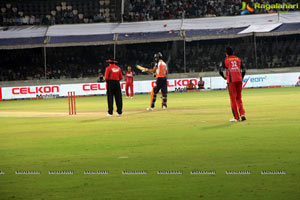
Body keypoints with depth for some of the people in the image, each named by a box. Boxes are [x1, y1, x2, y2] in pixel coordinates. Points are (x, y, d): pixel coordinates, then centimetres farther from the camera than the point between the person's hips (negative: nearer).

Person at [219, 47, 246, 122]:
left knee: (233, 99, 2)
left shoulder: (225, 60, 4)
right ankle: (242, 114, -2)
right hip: (239, 80, 4)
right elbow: (243, 70, 9)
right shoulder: (238, 59, 14)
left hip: (231, 81, -4)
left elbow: (220, 70, -5)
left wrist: (224, 77, 12)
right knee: (239, 98, 14)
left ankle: (236, 117, 2)